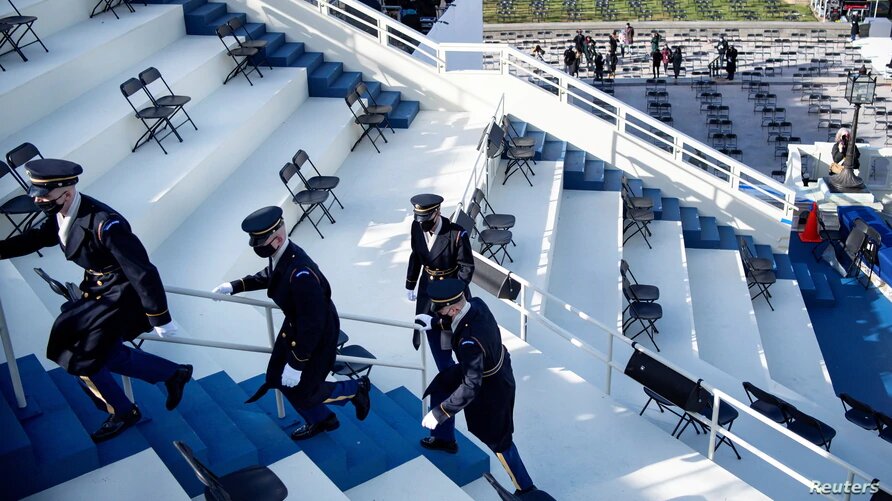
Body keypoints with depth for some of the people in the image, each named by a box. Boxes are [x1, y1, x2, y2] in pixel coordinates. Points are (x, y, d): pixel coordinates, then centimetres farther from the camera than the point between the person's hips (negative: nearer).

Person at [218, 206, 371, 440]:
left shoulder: (301, 274, -39)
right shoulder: (279, 254, -12)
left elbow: (312, 326, -33)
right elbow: (267, 276, 15)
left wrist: (296, 363, -26)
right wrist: (235, 286, 9)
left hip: (318, 334, -9)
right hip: (294, 325, 9)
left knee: (301, 390, 6)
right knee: (276, 377, 21)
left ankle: (356, 389, 29)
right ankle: (319, 420, 42)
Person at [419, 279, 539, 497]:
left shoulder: (469, 342, -42)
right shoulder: (476, 304, -19)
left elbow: (470, 387, -40)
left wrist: (439, 414, -35)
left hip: (491, 390, -8)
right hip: (494, 369, 8)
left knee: (498, 441, 12)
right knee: (439, 387, 21)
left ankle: (525, 488, 32)